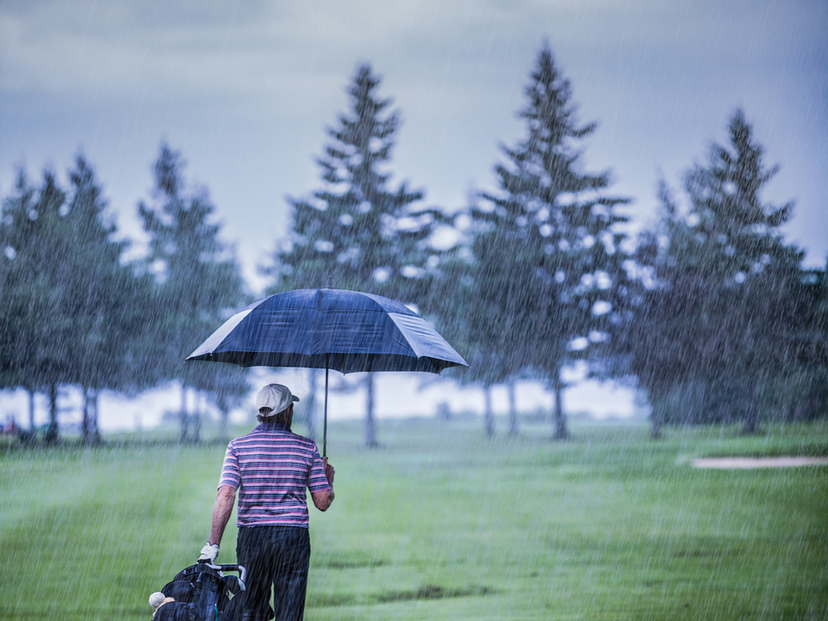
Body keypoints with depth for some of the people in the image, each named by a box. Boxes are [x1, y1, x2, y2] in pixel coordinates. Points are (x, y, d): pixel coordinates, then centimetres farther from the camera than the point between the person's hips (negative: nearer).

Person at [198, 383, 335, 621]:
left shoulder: (238, 446, 0)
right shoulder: (307, 447, 0)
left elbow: (226, 496, -12)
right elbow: (323, 502, 1)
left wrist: (213, 544, -12)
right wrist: (328, 479, 23)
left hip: (251, 538, 1)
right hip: (294, 537, -1)